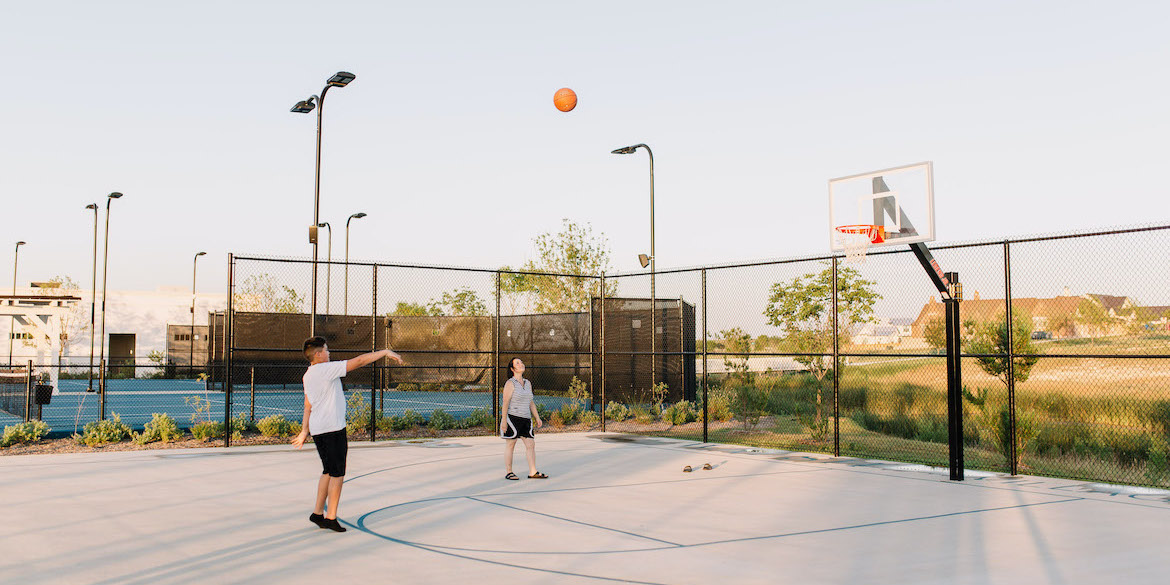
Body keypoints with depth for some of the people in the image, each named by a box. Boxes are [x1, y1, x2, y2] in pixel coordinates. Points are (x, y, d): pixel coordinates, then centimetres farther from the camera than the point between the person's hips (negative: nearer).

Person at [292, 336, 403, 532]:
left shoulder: (308, 375, 12)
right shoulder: (326, 369, -14)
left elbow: (307, 406, 19)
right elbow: (359, 361, -15)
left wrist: (305, 431, 24)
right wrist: (385, 352, -9)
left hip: (317, 429, 9)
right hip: (332, 428, -9)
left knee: (328, 471, 18)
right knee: (337, 473, -1)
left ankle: (318, 513, 21)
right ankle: (331, 517, 2)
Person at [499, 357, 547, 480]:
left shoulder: (528, 383, 14)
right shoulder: (510, 383, -6)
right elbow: (505, 403, -10)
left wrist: (537, 418, 14)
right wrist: (504, 420, -15)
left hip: (526, 419, 6)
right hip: (513, 418, -6)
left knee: (531, 444, 1)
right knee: (511, 445, 1)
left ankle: (533, 472, 5)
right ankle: (508, 473, 8)